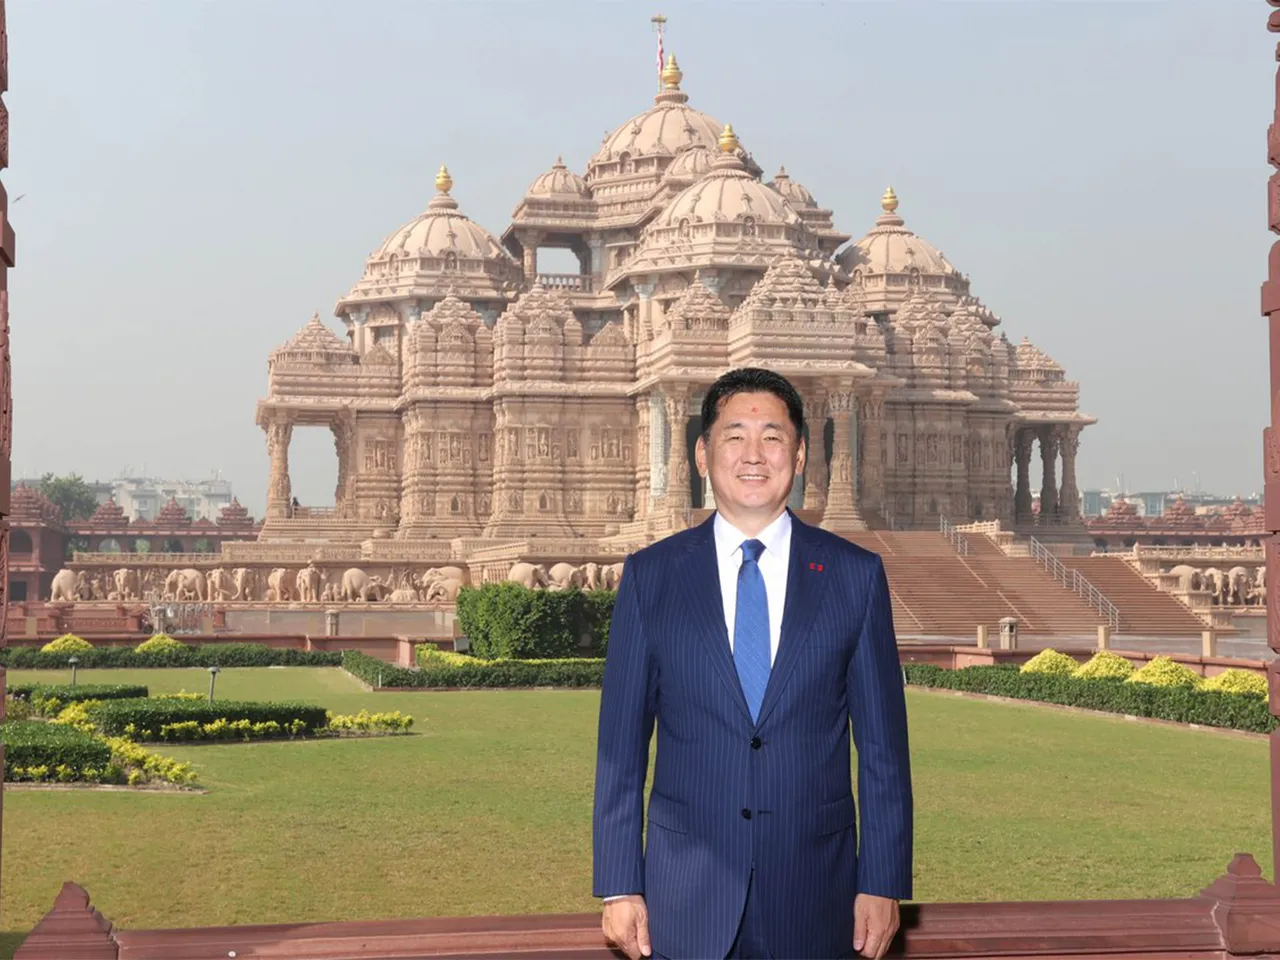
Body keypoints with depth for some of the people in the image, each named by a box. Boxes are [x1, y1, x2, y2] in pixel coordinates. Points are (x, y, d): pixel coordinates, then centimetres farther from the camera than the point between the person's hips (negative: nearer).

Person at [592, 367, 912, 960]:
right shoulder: (650, 576, 2)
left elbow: (882, 744, 3)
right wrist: (619, 886, -1)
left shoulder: (856, 575, 2)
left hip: (816, 895, 0)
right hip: (685, 898, 0)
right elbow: (621, 744, 2)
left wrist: (883, 884, -1)